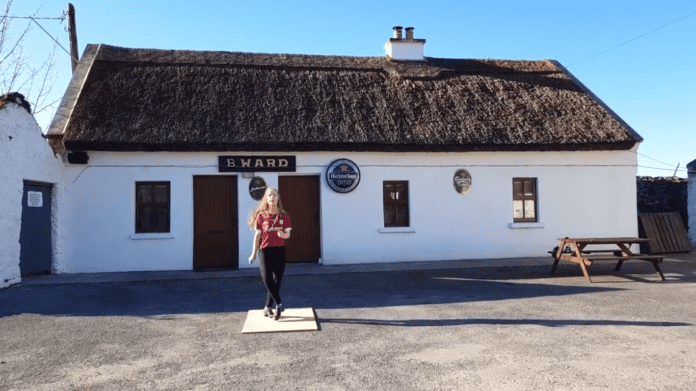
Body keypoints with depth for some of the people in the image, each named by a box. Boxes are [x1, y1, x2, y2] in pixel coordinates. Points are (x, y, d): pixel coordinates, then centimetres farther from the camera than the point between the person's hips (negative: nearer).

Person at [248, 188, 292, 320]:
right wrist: (254, 253, 3)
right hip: (265, 250, -2)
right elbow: (257, 235, 3)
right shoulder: (261, 216, 0)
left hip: (279, 251, 2)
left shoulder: (284, 216, 3)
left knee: (276, 280, 3)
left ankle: (267, 308, 18)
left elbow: (288, 234, 5)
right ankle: (279, 304, -2)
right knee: (267, 278, -15)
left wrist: (283, 235, -20)